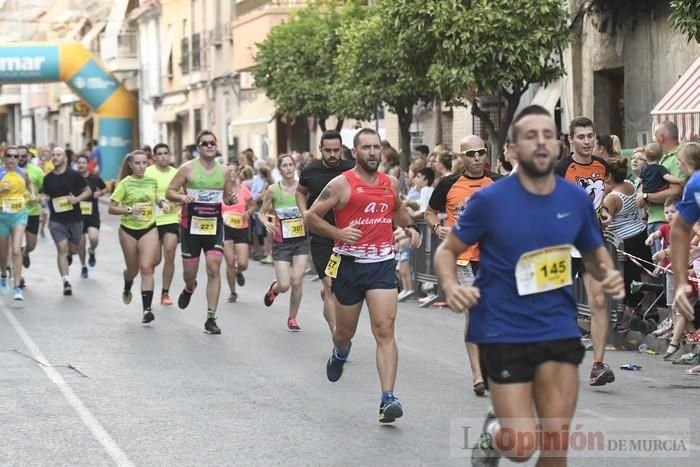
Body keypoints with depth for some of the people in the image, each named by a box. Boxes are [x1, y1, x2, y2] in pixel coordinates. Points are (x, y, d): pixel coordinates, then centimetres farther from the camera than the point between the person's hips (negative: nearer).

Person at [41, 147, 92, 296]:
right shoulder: (48, 178, 3)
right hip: (56, 220, 0)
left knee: (74, 248, 11)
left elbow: (88, 191, 1)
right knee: (62, 248, -11)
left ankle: (69, 254, 50)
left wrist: (77, 199, -16)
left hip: (75, 218, 0)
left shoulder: (74, 175, -5)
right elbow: (45, 194, 18)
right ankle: (66, 282, -11)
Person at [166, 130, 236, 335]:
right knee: (190, 271, 7)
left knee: (214, 269, -11)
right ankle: (189, 288, 48)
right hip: (191, 224, -1)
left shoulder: (224, 172, 6)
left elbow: (228, 195, 18)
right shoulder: (188, 168, -3)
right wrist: (181, 197, -22)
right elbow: (170, 191, -2)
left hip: (214, 224, 1)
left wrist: (231, 199, -6)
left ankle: (211, 318, -6)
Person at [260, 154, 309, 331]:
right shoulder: (273, 190, -6)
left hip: (301, 240, 1)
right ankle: (274, 288, 32)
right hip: (281, 242, -1)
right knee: (284, 285, -6)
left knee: (297, 282, -6)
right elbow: (262, 213, 4)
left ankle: (292, 318, 15)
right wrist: (265, 221, -17)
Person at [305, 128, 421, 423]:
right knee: (345, 331, 15)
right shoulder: (342, 184, -6)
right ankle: (340, 354, 53)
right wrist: (338, 232, -19)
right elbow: (311, 217, -5)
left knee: (385, 330, -12)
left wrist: (409, 227, 11)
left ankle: (388, 399, -18)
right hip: (349, 264, -2)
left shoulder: (391, 183, 8)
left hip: (383, 265, 2)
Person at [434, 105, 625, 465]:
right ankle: (493, 432, 30)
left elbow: (594, 252, 17)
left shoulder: (576, 200, 0)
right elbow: (447, 250, -1)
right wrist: (451, 286, -22)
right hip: (503, 332, -3)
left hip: (559, 329, 4)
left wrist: (608, 275, -6)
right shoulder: (490, 200, -11)